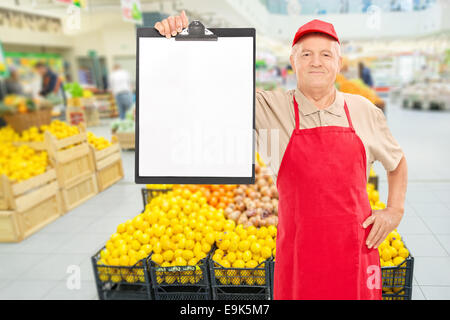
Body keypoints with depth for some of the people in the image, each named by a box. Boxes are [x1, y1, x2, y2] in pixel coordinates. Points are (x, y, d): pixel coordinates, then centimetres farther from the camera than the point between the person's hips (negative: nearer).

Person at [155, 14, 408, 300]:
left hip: (356, 248, 2)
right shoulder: (269, 108, -5)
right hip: (300, 253, -2)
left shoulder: (364, 111, 3)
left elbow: (398, 162, 18)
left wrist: (395, 210, 7)